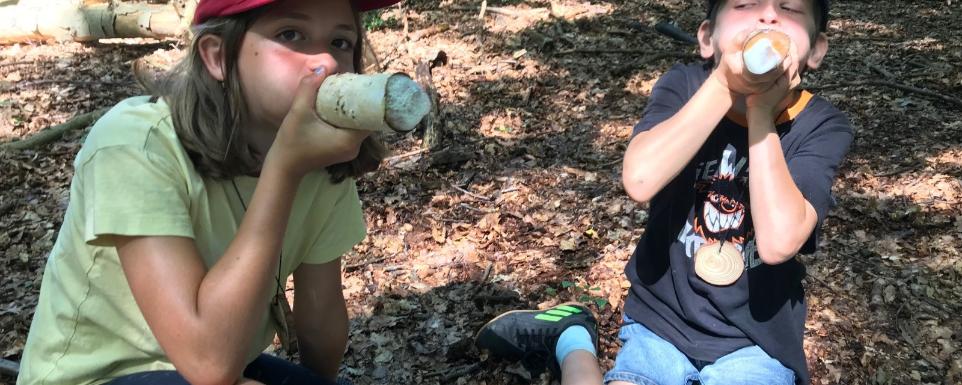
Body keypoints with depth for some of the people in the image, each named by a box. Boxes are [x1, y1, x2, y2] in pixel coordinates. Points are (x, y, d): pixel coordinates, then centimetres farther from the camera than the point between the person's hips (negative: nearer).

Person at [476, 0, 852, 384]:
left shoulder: (822, 126, -11)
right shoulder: (684, 87, -9)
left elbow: (778, 241, -26)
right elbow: (640, 178, -27)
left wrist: (761, 112, -23)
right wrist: (724, 83, -30)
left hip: (756, 343, 0)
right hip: (662, 322, 1)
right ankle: (573, 343, 11)